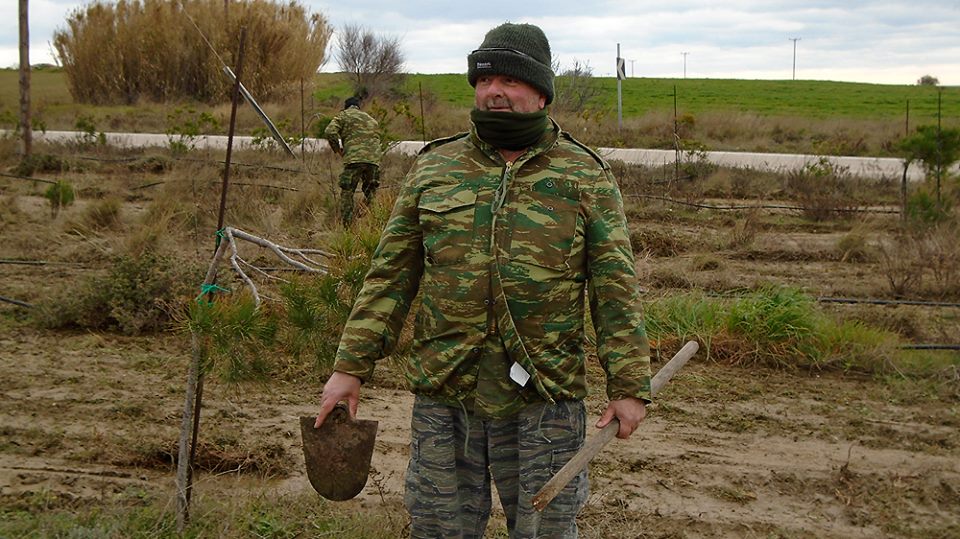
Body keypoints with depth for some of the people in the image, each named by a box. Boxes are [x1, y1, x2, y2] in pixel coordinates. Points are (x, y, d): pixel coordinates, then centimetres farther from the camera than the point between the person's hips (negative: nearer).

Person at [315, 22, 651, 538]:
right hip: (442, 397, 2)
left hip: (543, 397, -2)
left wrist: (629, 385, -5)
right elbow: (390, 276, 7)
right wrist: (350, 366, 1)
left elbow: (616, 289, 0)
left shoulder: (586, 177, 1)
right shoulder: (433, 168, 6)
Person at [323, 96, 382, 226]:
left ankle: (346, 226, -5)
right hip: (374, 159, 5)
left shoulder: (343, 115, 11)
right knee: (370, 193, 15)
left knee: (347, 193, 0)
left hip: (354, 158, -5)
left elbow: (330, 132, -2)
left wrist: (337, 149, 9)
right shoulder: (370, 118, 28)